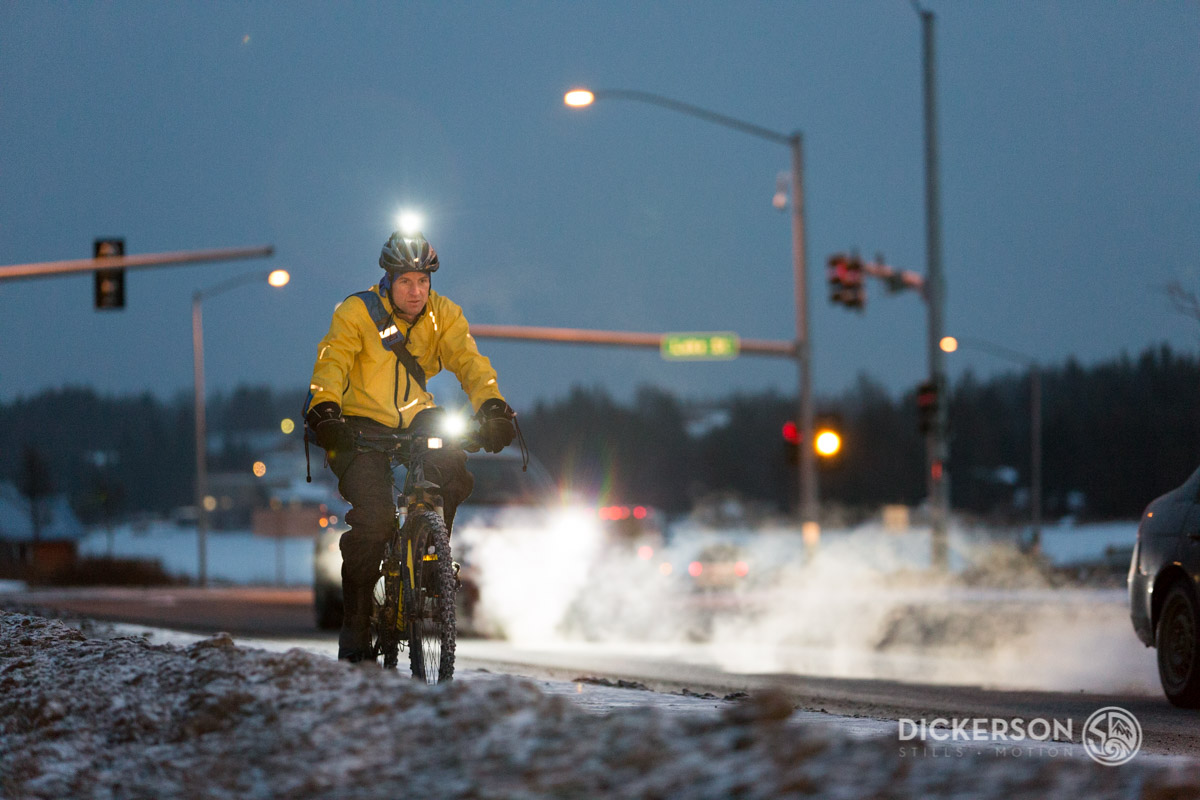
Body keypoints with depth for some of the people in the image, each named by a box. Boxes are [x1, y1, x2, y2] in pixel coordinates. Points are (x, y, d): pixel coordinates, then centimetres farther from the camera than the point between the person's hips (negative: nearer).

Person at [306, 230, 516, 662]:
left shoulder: (442, 315, -2)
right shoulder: (356, 313, -12)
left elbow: (468, 360, -16)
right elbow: (332, 359, -26)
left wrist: (491, 404, -36)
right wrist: (323, 408, -46)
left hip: (417, 417, 3)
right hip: (362, 421, -3)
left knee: (452, 471, -28)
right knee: (373, 516, -21)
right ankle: (355, 625, -8)